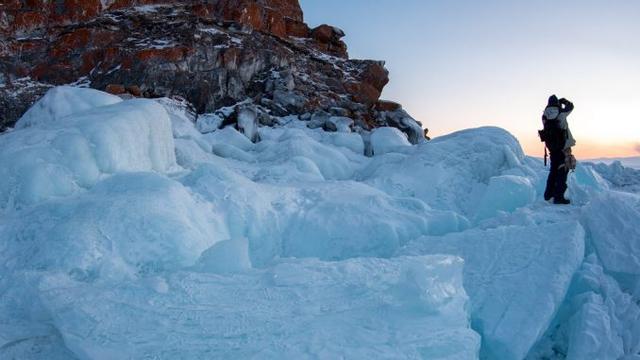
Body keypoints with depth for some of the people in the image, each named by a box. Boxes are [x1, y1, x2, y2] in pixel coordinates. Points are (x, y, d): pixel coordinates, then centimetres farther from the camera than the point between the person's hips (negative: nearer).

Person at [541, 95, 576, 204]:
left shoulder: (545, 116, 2)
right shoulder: (560, 114, -11)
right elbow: (570, 106, 7)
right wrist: (564, 101, 24)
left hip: (552, 148, 6)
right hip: (563, 147, -6)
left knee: (554, 170, 18)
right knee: (562, 171, -2)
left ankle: (549, 193, 25)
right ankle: (559, 196, -4)